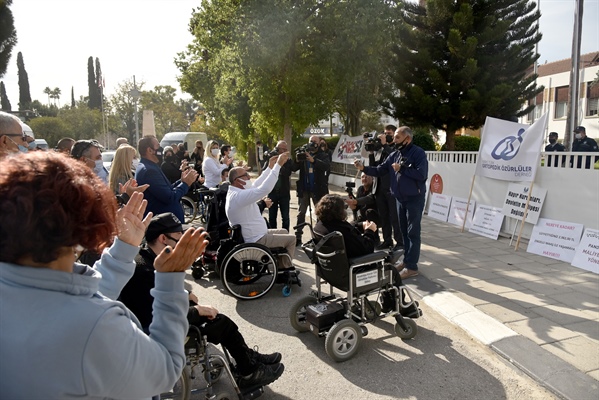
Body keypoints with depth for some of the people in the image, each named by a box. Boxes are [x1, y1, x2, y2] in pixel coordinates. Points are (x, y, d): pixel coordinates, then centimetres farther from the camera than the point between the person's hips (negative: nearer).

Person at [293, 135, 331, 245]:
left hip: (318, 189, -2)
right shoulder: (303, 154, 6)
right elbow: (294, 168, 0)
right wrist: (297, 160, -21)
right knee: (301, 213, 5)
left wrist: (313, 160, -32)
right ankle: (298, 237, 9)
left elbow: (327, 166, -21)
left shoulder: (323, 155, -1)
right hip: (304, 189, 2)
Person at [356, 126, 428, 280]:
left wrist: (401, 169, -19)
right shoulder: (394, 155, 8)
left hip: (414, 199, -7)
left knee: (413, 233, -3)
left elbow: (422, 174, -26)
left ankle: (412, 266, 2)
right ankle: (407, 260, 26)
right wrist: (364, 168, -8)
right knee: (404, 231, 14)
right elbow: (380, 171, 7)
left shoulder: (418, 153, -14)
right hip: (400, 199, 7)